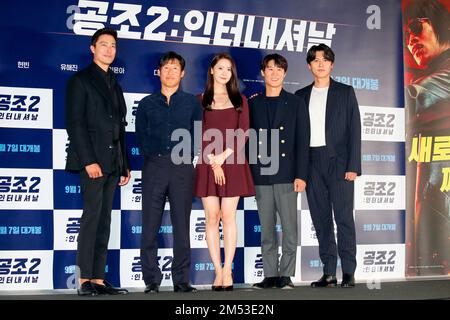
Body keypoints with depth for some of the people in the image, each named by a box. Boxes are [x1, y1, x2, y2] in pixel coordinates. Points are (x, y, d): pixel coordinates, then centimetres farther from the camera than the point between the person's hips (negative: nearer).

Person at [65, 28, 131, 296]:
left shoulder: (114, 85, 22)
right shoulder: (80, 80, 1)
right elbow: (75, 123, -9)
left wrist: (125, 165, 16)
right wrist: (89, 161, -17)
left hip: (112, 162, 7)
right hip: (92, 160, -7)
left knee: (104, 219, 3)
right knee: (93, 214, -13)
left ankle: (99, 280, 3)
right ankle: (85, 281, -11)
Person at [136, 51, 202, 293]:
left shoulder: (191, 103, 12)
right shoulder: (147, 104, 13)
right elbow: (141, 136, 12)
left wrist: (186, 155, 1)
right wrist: (152, 155, 3)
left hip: (182, 167, 0)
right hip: (154, 166, 0)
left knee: (182, 226, 1)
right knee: (150, 226, -3)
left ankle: (181, 280, 5)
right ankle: (151, 280, 2)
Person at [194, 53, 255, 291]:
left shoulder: (240, 100, 13)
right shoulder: (201, 100, 10)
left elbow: (244, 133, 4)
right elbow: (199, 134, 2)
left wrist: (224, 155, -9)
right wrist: (214, 162, -9)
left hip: (232, 163, 0)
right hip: (207, 164, 0)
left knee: (228, 217, -4)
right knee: (212, 218, -3)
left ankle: (227, 271, -2)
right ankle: (218, 272, 1)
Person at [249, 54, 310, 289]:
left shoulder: (295, 103, 6)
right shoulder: (252, 104, 11)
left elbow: (302, 141, 1)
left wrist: (301, 175, -7)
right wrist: (247, 174, 3)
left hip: (287, 175, -2)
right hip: (260, 177, 2)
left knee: (289, 228, -3)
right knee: (266, 230, 5)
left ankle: (286, 275, 3)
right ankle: (270, 275, 10)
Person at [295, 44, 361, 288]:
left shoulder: (345, 93, 6)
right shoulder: (301, 96, 14)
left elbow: (354, 130, 0)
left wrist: (353, 166, -8)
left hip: (339, 162, -3)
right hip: (312, 164, 3)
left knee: (344, 217, -6)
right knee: (321, 220, 4)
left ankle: (348, 273, -2)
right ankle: (328, 273, 8)